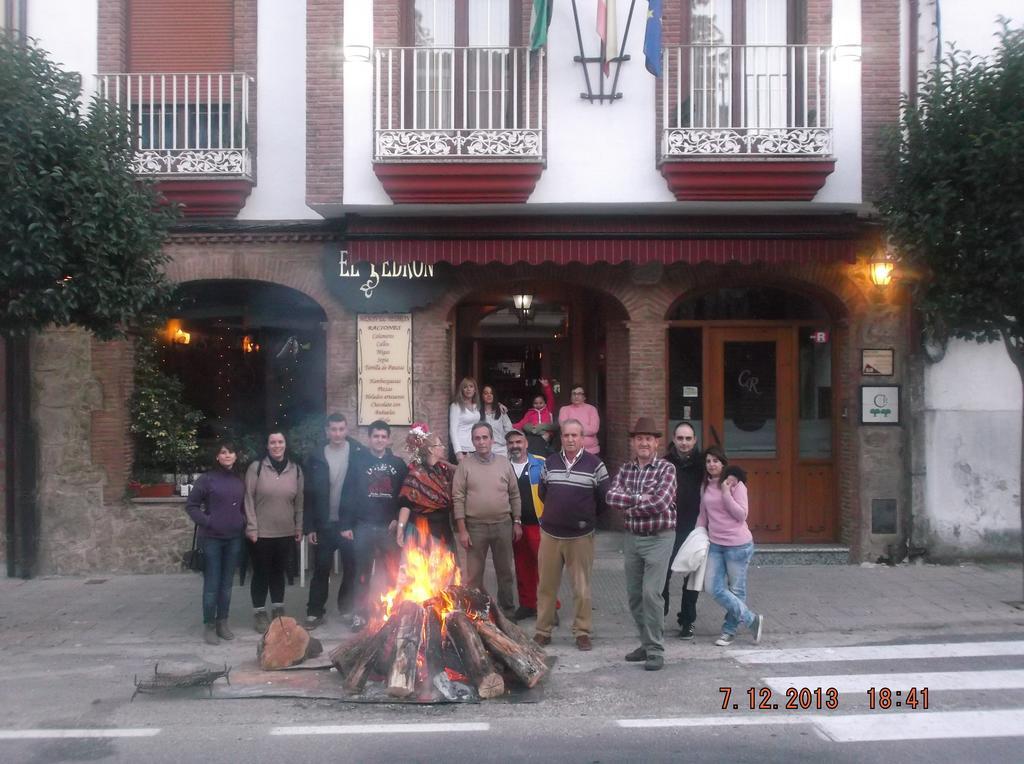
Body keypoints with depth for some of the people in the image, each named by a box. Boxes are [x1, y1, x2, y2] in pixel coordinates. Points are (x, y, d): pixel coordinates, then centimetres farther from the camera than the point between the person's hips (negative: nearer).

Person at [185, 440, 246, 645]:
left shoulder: (240, 481, 6)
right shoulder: (207, 479, -6)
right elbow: (190, 505, -3)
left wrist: (243, 522, 3)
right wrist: (206, 521, -12)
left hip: (234, 539, 4)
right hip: (212, 538, -4)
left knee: (226, 584, 11)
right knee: (212, 584, 0)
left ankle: (222, 623, 21)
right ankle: (209, 626, 10)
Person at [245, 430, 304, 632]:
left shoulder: (295, 469, 5)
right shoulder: (256, 467, -6)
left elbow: (299, 501, 9)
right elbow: (249, 499, -7)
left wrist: (299, 527, 8)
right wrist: (251, 527, -10)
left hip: (286, 532, 3)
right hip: (262, 532, -3)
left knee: (279, 571, 14)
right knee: (261, 572, 4)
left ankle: (278, 610, 26)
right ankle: (259, 613, 16)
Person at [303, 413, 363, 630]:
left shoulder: (358, 454, -3)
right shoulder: (316, 457, 0)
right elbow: (309, 494, 1)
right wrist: (309, 527, -3)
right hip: (324, 525, 1)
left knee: (351, 568, 9)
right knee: (321, 569, 7)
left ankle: (347, 610, 24)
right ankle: (314, 613, 15)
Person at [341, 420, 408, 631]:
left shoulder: (398, 464, 7)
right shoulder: (358, 463, 1)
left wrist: (399, 519, -6)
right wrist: (346, 525, -7)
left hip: (390, 527, 1)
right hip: (364, 526, -1)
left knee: (395, 572, 0)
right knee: (363, 573, 6)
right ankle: (360, 614, 14)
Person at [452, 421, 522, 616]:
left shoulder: (504, 463, 3)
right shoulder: (465, 465, -4)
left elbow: (514, 495, 8)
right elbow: (458, 498, -6)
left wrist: (517, 522, 5)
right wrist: (462, 530, -9)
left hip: (503, 524, 2)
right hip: (475, 526, -2)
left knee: (505, 571, 12)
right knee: (474, 573, 6)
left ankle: (508, 608, 26)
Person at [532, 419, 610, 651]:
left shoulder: (595, 465, -5)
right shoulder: (550, 463, 6)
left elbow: (604, 497, 1)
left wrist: (588, 517, 6)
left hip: (581, 536, -3)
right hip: (550, 534, 3)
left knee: (581, 588, 2)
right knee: (546, 586, 8)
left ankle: (582, 632, 14)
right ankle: (543, 630, 18)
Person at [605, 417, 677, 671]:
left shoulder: (666, 468, -7)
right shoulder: (625, 469, 8)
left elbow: (660, 503, -20)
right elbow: (611, 496, -7)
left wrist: (629, 506, -9)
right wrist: (641, 499, -18)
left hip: (658, 538, -5)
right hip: (631, 537, 6)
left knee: (651, 593, -10)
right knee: (634, 594, 11)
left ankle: (655, 650, 0)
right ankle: (646, 643, 24)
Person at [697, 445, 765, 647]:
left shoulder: (736, 484, -7)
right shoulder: (705, 486, 10)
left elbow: (741, 515, -13)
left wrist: (725, 492, -18)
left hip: (737, 544, -6)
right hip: (715, 544, 6)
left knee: (736, 590, 5)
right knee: (715, 589, -3)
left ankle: (729, 630, 19)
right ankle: (752, 620, 9)